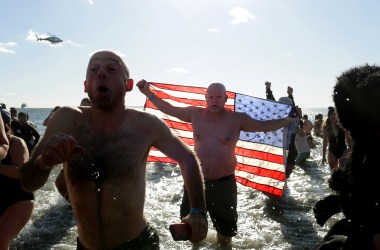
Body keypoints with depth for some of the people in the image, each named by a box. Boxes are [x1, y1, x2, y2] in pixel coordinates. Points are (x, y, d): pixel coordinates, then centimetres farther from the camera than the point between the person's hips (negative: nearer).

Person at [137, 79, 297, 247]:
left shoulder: (237, 119, -7)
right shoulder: (195, 114, -3)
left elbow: (265, 126, 0)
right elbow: (169, 109, 5)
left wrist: (288, 120, -4)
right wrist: (148, 93, 5)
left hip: (224, 182, -1)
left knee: (225, 229, 17)